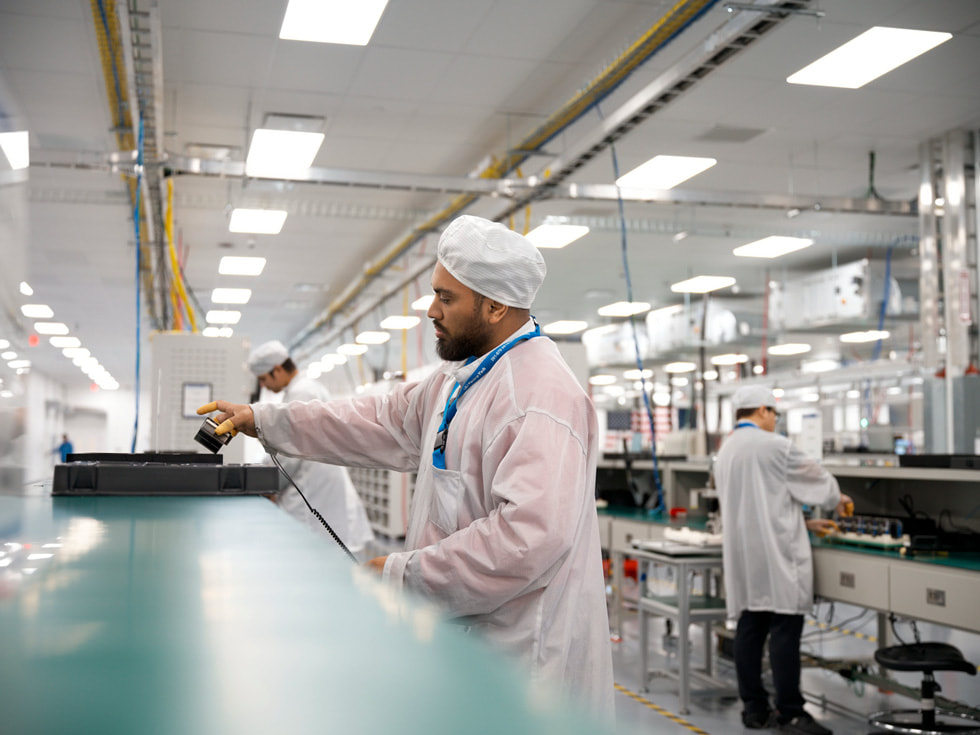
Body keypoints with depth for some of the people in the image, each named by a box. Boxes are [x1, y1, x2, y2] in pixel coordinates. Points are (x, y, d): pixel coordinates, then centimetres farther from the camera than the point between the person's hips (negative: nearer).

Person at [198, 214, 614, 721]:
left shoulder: (540, 393, -21)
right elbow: (385, 423, 22)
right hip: (461, 642, 10)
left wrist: (404, 574, -22)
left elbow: (532, 533, -30)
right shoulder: (461, 378, 13)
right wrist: (264, 421, 19)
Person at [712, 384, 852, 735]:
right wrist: (837, 499, 23)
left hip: (742, 554, 8)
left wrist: (804, 522, 26)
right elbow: (814, 477, 3)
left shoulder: (725, 451, 16)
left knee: (749, 628, 9)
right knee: (785, 630, -5)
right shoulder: (773, 445, -10)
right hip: (776, 553, -8)